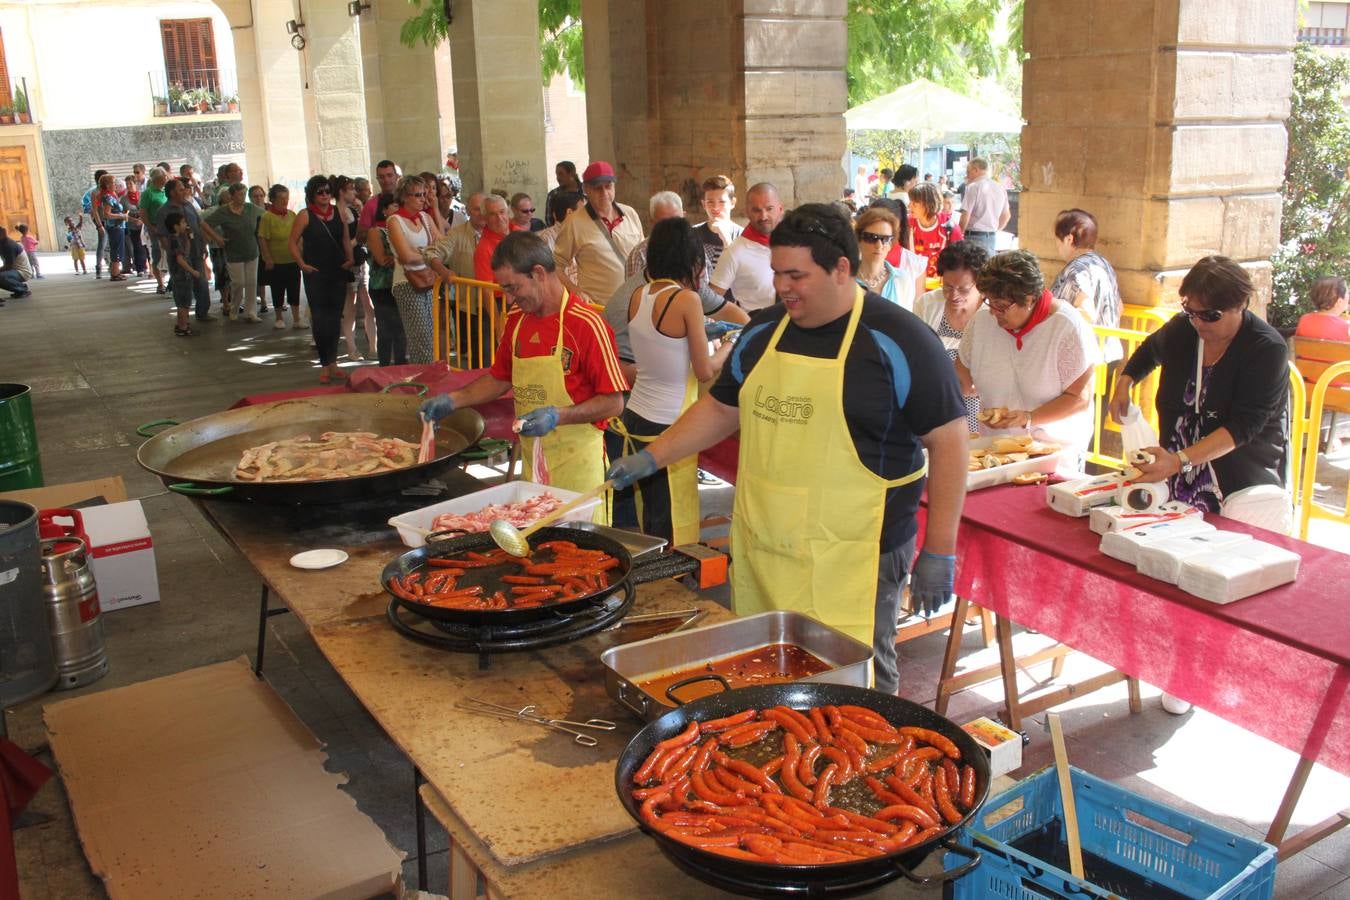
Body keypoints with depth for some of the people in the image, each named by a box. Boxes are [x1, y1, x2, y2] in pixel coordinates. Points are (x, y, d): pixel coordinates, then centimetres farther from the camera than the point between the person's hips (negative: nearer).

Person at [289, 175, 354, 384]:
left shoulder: (338, 212, 6)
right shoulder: (305, 215, -5)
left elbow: (346, 239, 15)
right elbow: (293, 242, -3)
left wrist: (349, 259, 3)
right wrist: (302, 265, -11)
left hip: (338, 273, 4)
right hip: (315, 274, -4)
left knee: (335, 318, 8)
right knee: (320, 319, -3)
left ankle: (332, 362, 19)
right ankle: (325, 365, 6)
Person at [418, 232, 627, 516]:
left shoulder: (587, 324, -15)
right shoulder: (516, 319, 8)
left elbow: (614, 403, -14)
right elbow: (500, 378, 21)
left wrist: (557, 416, -24)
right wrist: (453, 400, 9)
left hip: (575, 461, -6)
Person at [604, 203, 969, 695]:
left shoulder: (899, 341, -9)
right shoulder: (764, 330, 10)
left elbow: (948, 441, -8)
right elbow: (722, 408, 21)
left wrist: (939, 551, -10)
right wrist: (650, 457, 12)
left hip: (851, 561, -6)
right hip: (760, 552, 6)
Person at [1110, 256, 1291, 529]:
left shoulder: (1268, 350, -14)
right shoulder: (1181, 328, 3)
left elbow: (1244, 425, -23)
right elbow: (1150, 351, 29)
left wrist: (1180, 461, -34)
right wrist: (1124, 382, 9)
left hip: (1246, 483, -4)